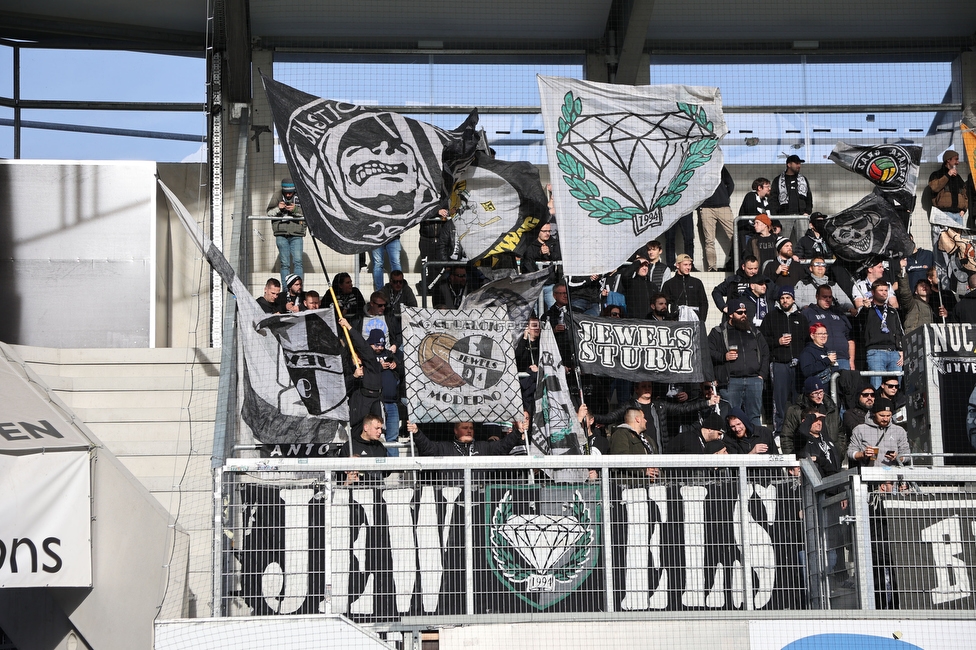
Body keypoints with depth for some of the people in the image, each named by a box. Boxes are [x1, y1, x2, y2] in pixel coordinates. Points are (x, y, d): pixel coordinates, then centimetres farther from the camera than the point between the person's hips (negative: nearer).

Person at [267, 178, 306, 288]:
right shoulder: (277, 196, 8)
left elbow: (307, 214, -4)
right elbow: (269, 213, 7)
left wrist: (295, 209, -20)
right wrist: (278, 208, -12)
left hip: (296, 235, -1)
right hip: (281, 234, 1)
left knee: (298, 262, -10)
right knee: (285, 264, 1)